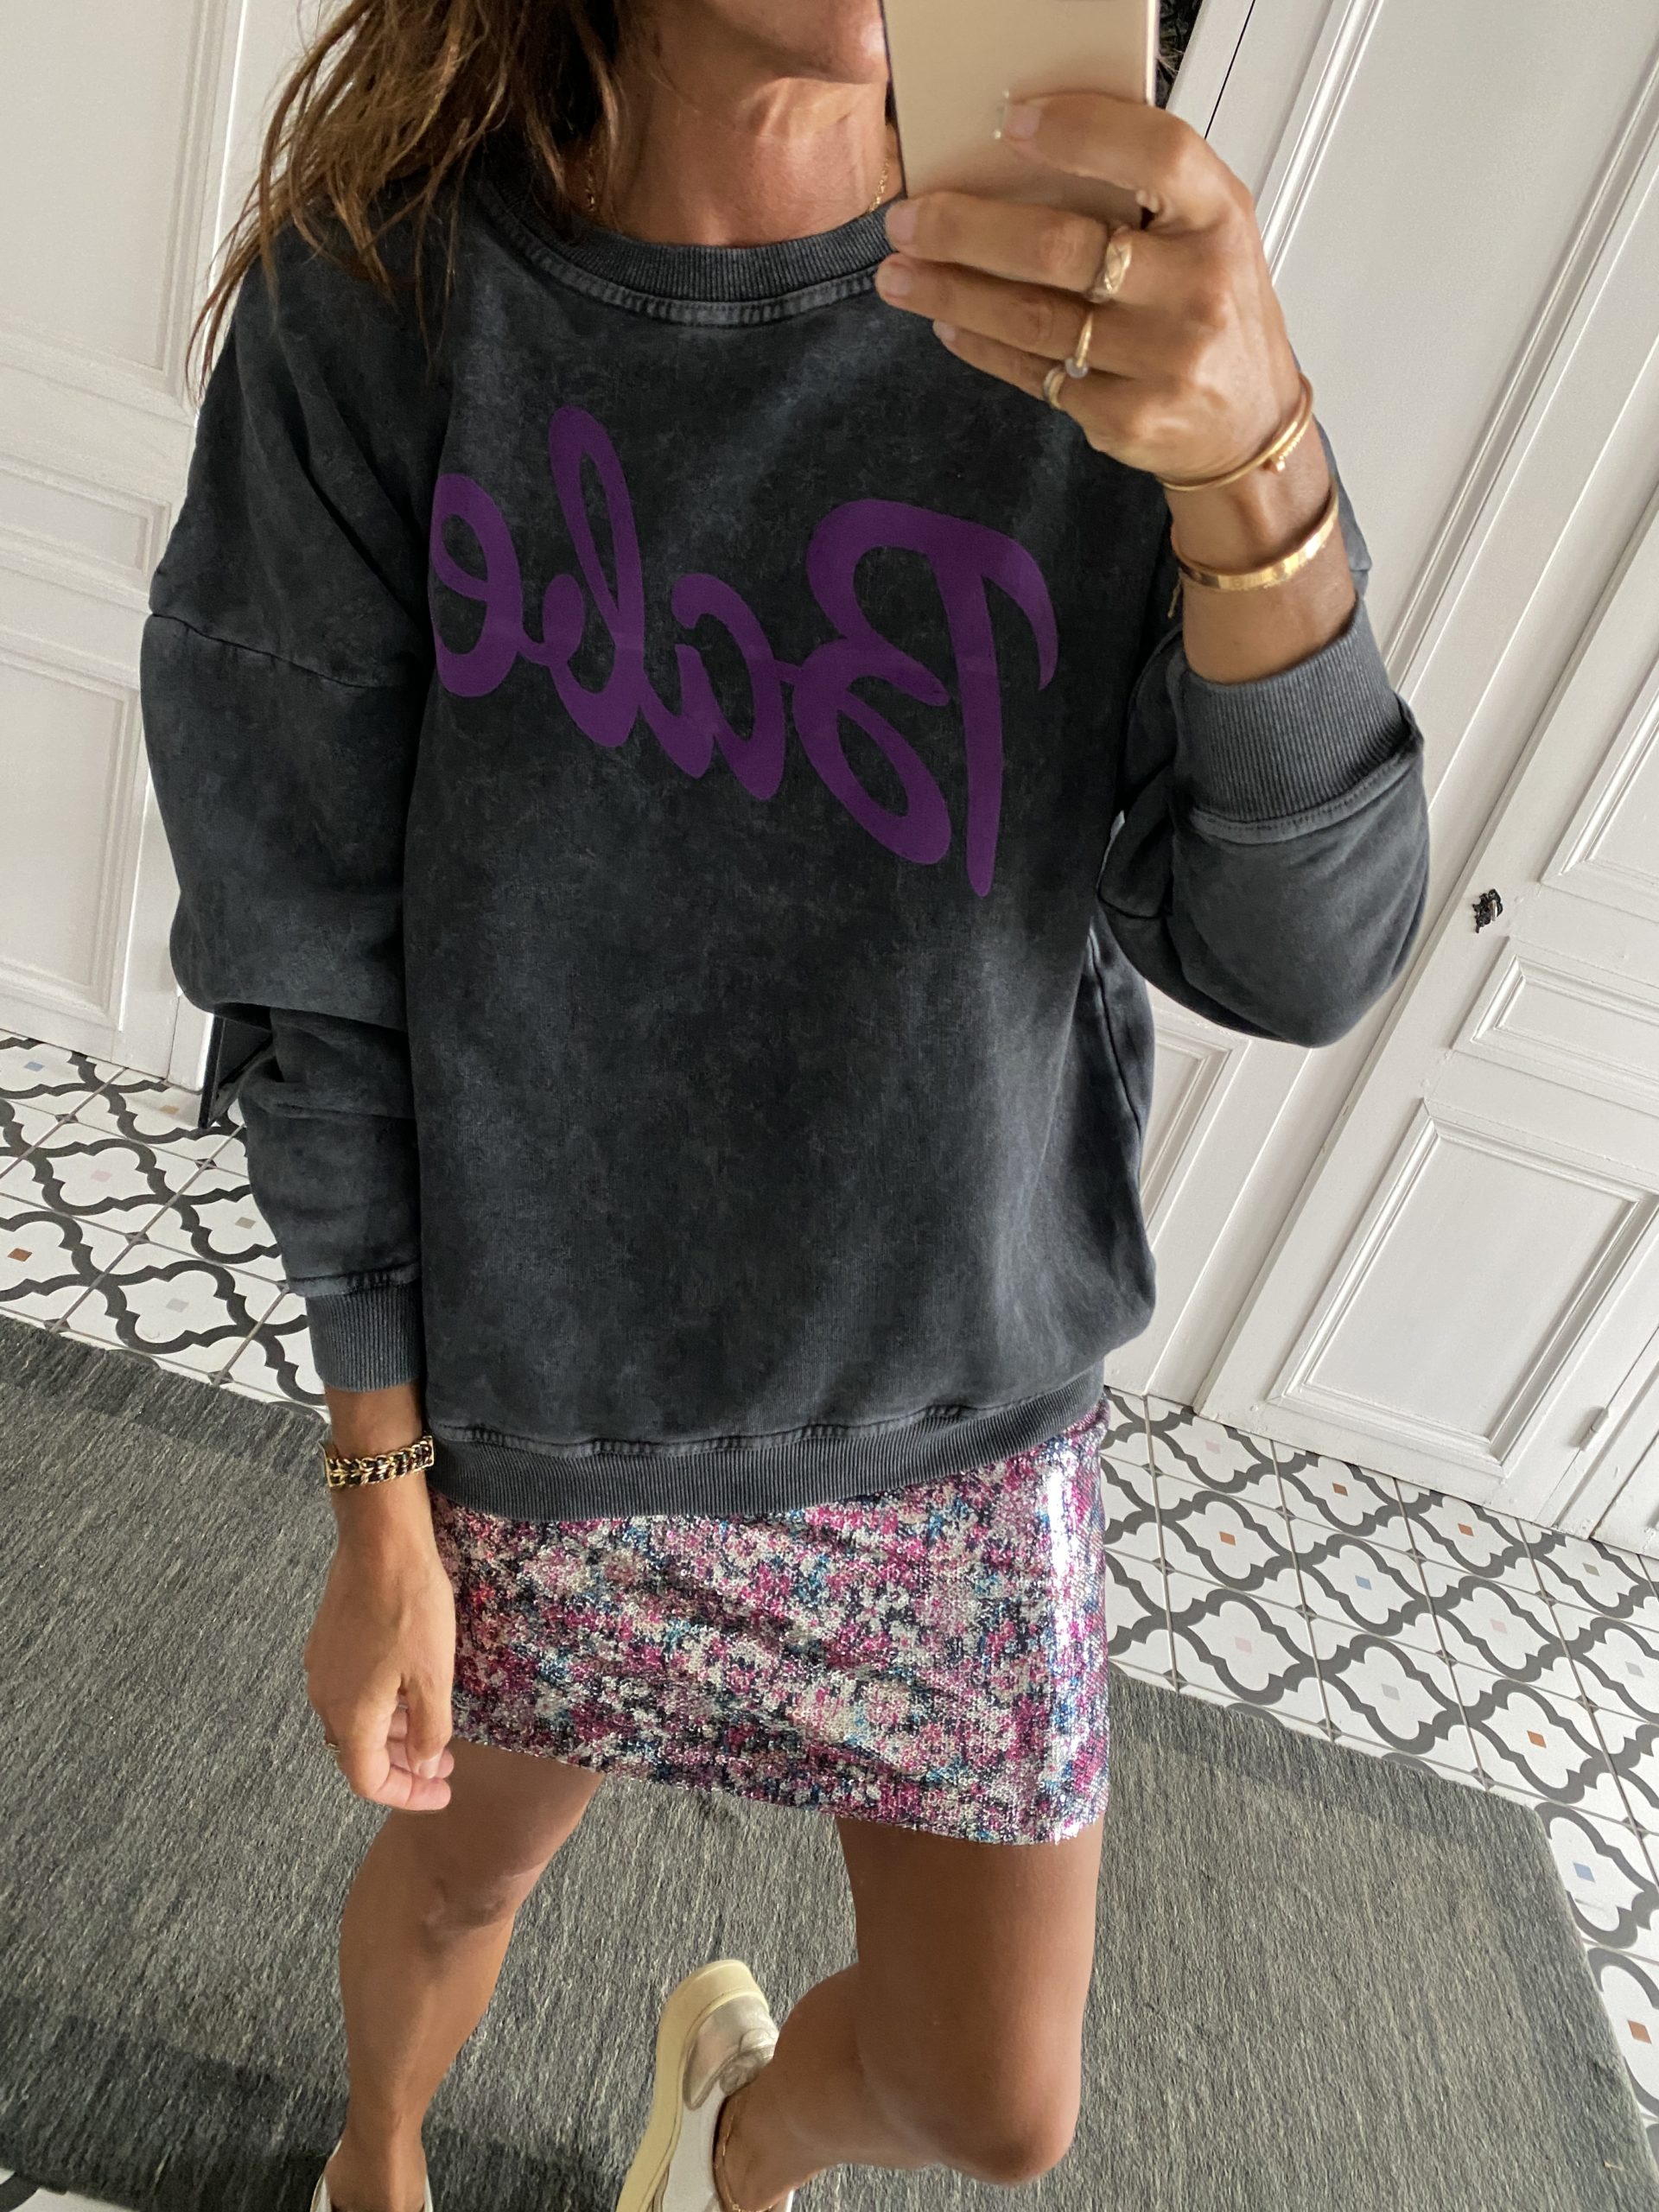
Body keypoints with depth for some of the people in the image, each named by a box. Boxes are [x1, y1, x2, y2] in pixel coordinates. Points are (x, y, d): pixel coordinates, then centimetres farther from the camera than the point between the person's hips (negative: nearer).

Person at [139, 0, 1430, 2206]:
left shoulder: (1109, 304, -11)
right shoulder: (375, 302, -13)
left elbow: (1299, 955, -18)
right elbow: (319, 967, -10)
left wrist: (1256, 462, -37)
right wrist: (383, 1506, -6)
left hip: (971, 1412, 2)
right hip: (549, 1408, 0)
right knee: (460, 1875, 26)